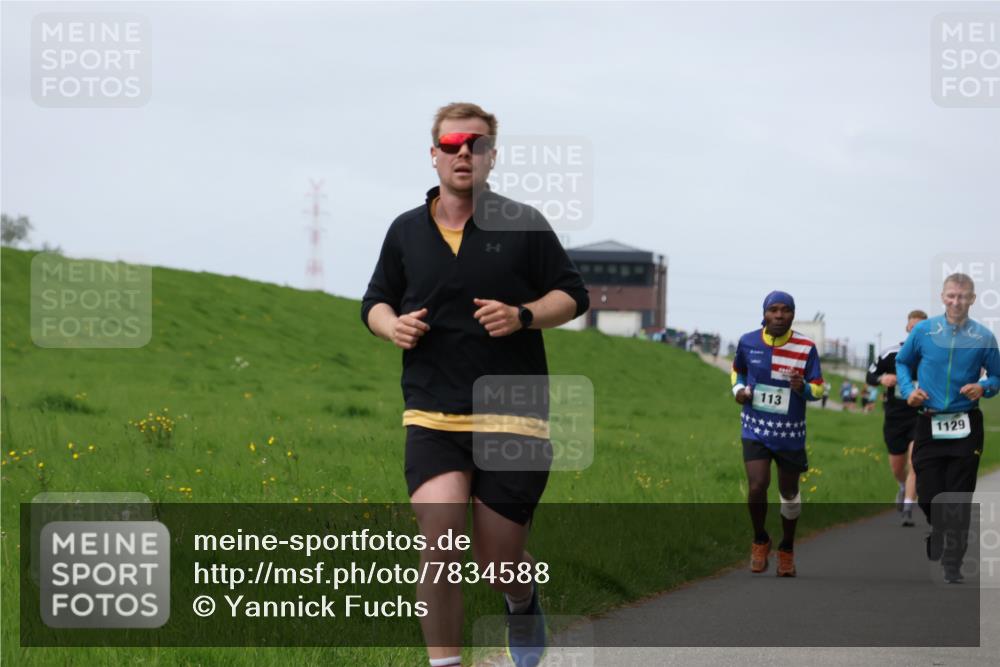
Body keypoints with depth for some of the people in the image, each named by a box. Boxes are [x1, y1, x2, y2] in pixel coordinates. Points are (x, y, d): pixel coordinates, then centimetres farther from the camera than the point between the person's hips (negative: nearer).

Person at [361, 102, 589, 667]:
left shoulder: (523, 224, 3)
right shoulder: (406, 230, 9)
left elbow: (574, 295, 7)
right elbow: (376, 301, 21)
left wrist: (523, 316, -12)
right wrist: (392, 325, -3)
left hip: (512, 415, -1)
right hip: (433, 415, 1)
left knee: (500, 565, 3)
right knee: (439, 540, -21)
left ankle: (523, 602, 40)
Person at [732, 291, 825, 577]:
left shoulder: (806, 348, -9)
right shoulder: (748, 342, -4)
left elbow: (819, 388, -3)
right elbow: (737, 370, 17)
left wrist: (803, 387, -25)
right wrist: (738, 388, -3)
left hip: (790, 432, 0)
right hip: (756, 428, 0)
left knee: (789, 493, 11)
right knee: (757, 486, -16)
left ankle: (787, 549, 34)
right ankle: (760, 541, 10)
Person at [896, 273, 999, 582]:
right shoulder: (923, 331, 0)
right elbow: (903, 363, 13)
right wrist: (908, 390, -4)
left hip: (966, 427, -1)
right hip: (929, 426, 1)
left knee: (959, 500, -1)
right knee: (927, 496, 3)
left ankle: (952, 565, 3)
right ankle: (928, 559, 22)